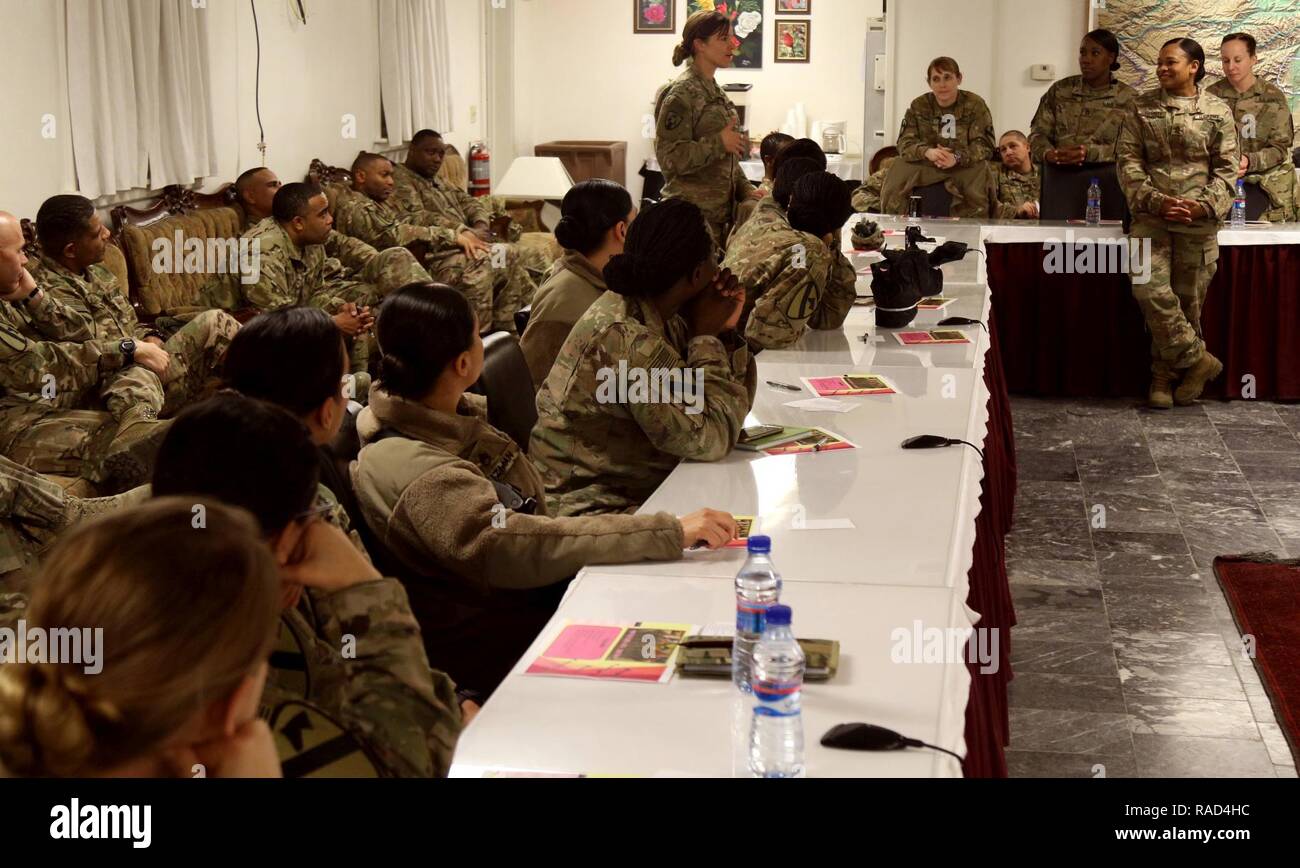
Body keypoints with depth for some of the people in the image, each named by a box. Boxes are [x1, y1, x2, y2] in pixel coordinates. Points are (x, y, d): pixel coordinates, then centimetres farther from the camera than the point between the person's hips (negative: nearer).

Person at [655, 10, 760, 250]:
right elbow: (670, 157, -17)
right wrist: (719, 142, -17)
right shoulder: (681, 94, -10)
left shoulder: (715, 92, 17)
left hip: (720, 210, 8)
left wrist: (746, 190, 12)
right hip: (691, 211, -8)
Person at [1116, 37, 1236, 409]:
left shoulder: (1218, 111, 4)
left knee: (1188, 300, 3)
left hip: (1198, 220, 0)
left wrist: (1205, 206, -13)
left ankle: (1164, 375, 16)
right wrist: (1154, 200, -12)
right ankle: (1198, 360, -2)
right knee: (1150, 290, -15)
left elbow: (1226, 169, 3)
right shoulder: (1142, 108, 7)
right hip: (1152, 215, 0)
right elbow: (1128, 160, 2)